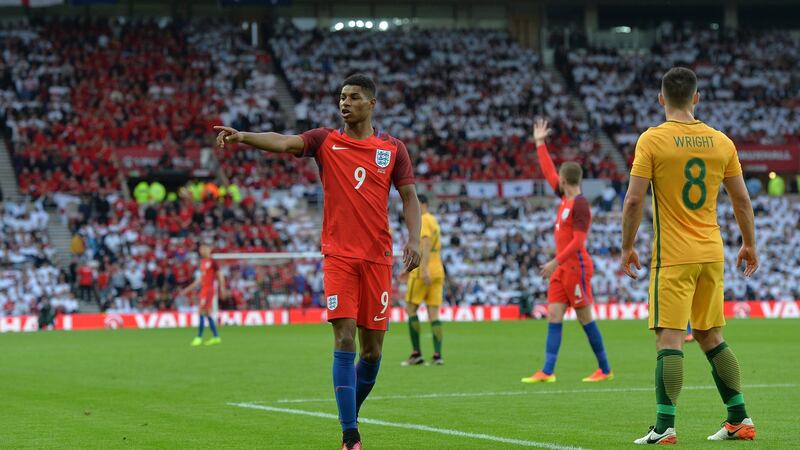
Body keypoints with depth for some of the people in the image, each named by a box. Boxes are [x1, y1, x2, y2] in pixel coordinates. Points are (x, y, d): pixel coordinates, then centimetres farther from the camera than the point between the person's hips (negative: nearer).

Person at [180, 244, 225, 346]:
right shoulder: (203, 262, 16)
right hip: (204, 288, 8)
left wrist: (221, 288, -15)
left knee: (202, 312, -11)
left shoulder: (213, 262, -8)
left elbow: (220, 276, -7)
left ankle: (199, 337, -8)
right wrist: (188, 289, 24)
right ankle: (216, 337, 12)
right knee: (208, 313, 8)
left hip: (210, 289, -8)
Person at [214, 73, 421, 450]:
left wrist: (414, 239, -9)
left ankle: (352, 411, 30)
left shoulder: (393, 149, 7)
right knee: (344, 340, -11)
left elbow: (409, 197, 8)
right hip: (338, 255, -2)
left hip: (377, 256, 2)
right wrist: (242, 137, -32)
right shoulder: (326, 141, 3)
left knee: (372, 348, 5)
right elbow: (284, 143, -13)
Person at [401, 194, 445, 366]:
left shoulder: (423, 220, -7)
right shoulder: (433, 221, 21)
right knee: (434, 314, 3)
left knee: (410, 309, 0)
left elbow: (426, 244, -21)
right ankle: (437, 355, -6)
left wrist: (424, 269, -30)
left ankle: (416, 353, -3)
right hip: (437, 272, 8)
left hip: (422, 274, -8)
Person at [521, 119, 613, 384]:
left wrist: (556, 262, -23)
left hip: (576, 266, -9)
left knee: (585, 318, -3)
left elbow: (578, 241, -21)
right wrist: (540, 144, 26)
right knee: (553, 317, 2)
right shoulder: (566, 198, 11)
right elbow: (549, 173, 23)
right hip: (563, 268, 9)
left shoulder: (580, 205, -15)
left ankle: (605, 370, 5)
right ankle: (547, 372, -1)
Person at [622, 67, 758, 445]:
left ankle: (665, 427, -13)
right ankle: (740, 420, 18)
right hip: (712, 254, 5)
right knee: (710, 336, 16)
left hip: (672, 257, -5)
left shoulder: (652, 140, -8)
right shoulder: (721, 141, 5)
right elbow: (742, 199, 10)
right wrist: (749, 244, 22)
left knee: (669, 338, -7)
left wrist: (627, 247, -1)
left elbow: (634, 200, -12)